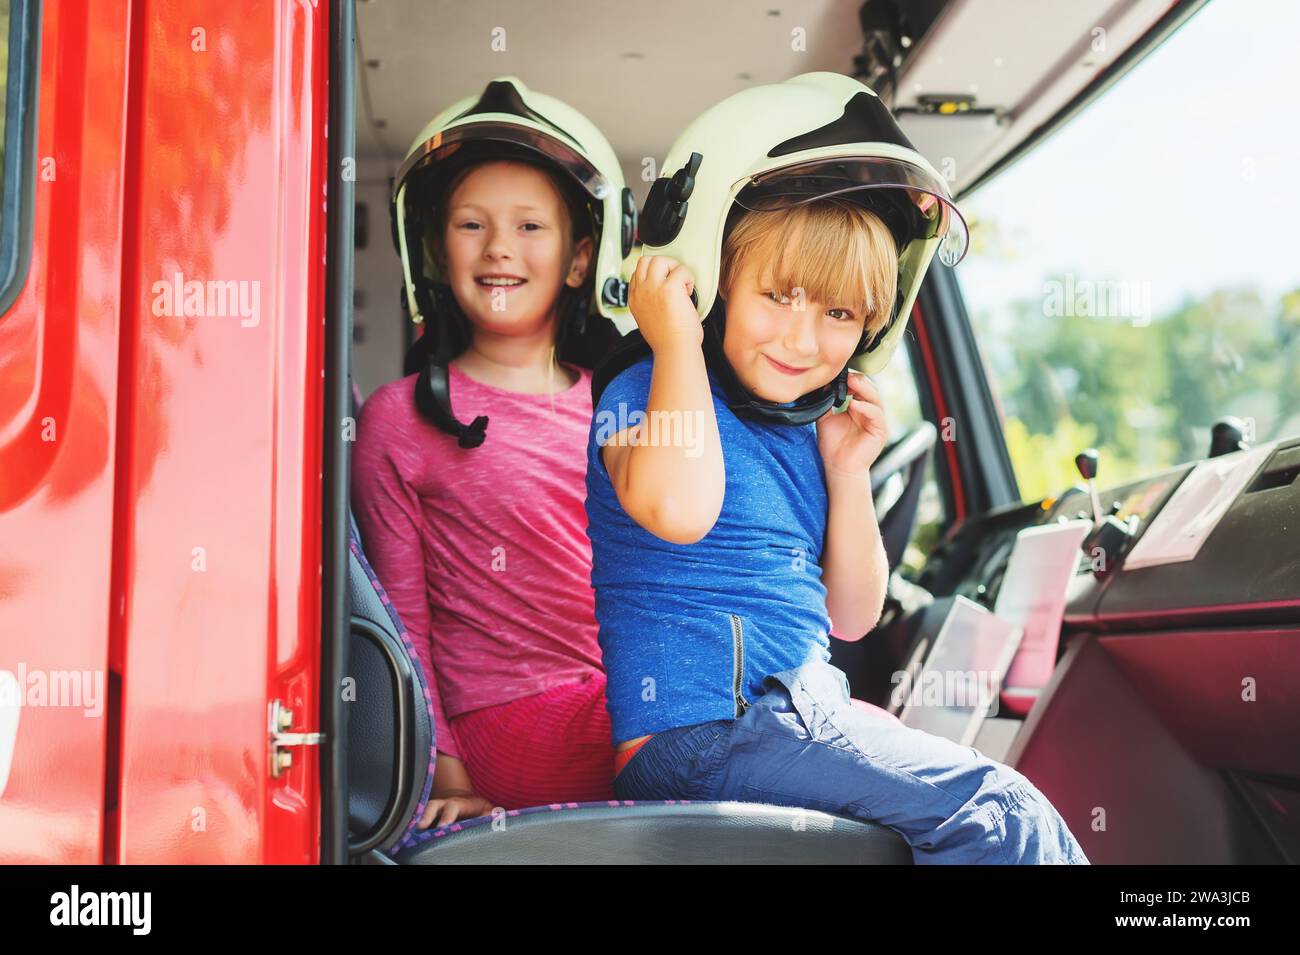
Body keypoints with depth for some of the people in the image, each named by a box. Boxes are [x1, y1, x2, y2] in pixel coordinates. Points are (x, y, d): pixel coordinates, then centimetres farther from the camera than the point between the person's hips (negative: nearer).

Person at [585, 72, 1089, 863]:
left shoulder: (808, 431, 12)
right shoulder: (645, 391, -8)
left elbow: (850, 617, 17)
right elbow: (677, 510, -34)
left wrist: (849, 472, 4)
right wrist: (675, 338, -20)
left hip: (801, 716, 8)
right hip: (704, 729, -8)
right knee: (999, 816, -17)